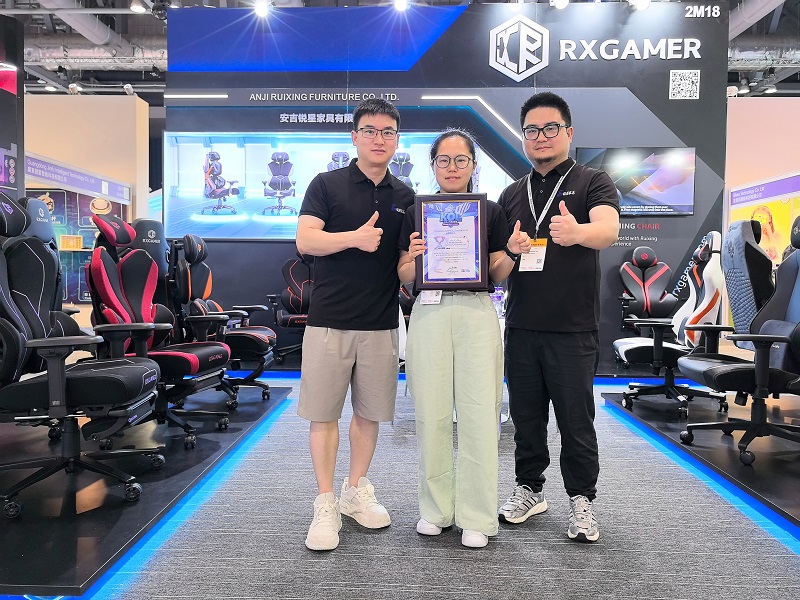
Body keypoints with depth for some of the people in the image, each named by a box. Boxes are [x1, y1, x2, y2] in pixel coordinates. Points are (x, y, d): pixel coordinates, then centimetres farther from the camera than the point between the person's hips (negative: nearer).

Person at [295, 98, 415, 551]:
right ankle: (326, 505, 15)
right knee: (324, 413, 2)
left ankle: (357, 491, 30)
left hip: (381, 323, 4)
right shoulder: (328, 185, 2)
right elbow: (306, 241, -9)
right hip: (330, 320, -3)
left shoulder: (405, 197, 13)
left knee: (370, 412, 12)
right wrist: (354, 237, -24)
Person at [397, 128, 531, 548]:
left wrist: (513, 251, -10)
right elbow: (404, 276, 8)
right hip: (429, 313, 1)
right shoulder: (416, 212, 10)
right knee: (431, 413, 3)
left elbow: (498, 275, 9)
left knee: (479, 414, -2)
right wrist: (415, 257, -13)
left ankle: (476, 517, 11)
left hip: (477, 313, 0)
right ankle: (435, 509, 20)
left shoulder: (491, 211, 11)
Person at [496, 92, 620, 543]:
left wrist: (576, 232, -42)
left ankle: (582, 501, 22)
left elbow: (608, 230, -20)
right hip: (521, 326, 4)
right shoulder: (512, 195, 14)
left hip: (573, 328, -4)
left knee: (576, 418, 4)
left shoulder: (593, 183, 0)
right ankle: (530, 489, 30)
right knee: (526, 415, 13)